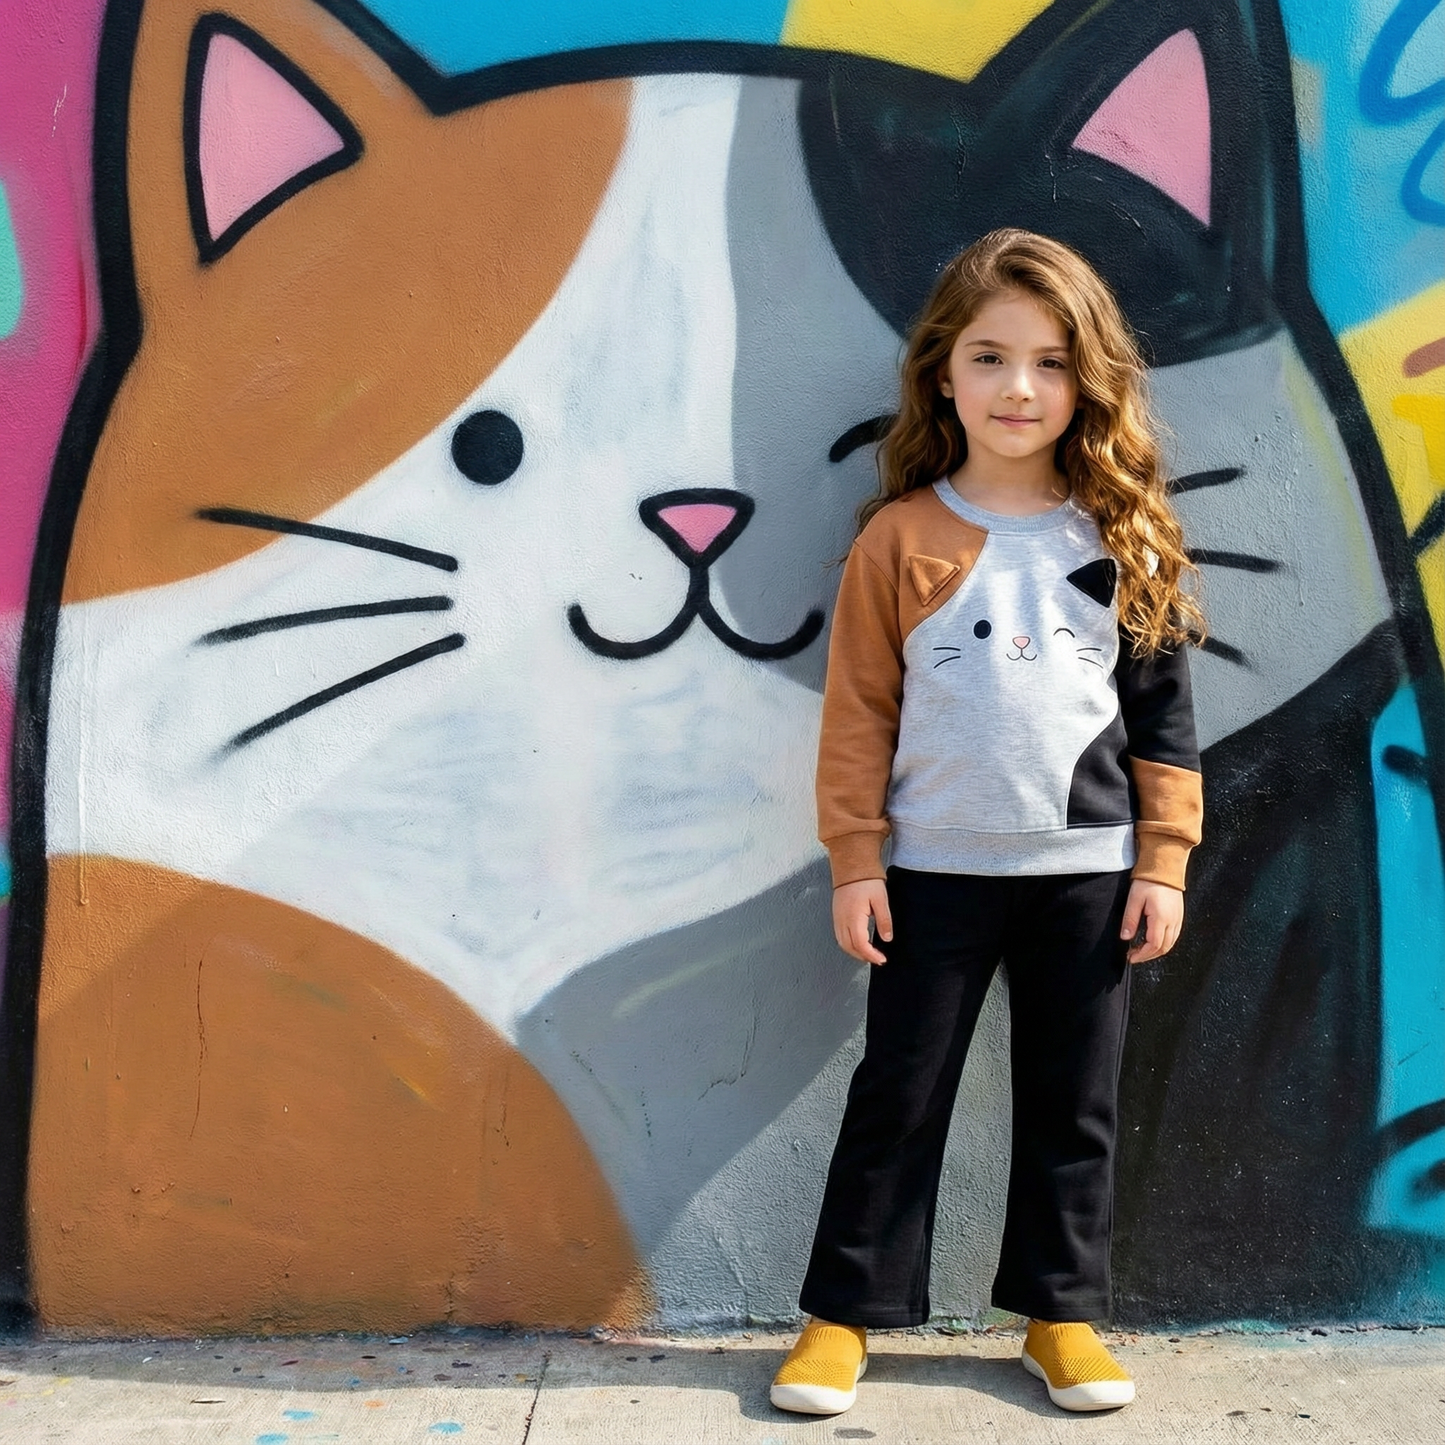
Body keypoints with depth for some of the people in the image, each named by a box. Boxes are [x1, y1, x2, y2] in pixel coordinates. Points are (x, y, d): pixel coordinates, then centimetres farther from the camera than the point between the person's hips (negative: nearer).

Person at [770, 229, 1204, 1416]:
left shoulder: (1126, 536, 0)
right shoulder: (900, 536, -5)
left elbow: (1163, 710, 3)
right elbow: (859, 710, -3)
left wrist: (1164, 859, 1)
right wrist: (855, 859, -5)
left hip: (1089, 873, 2)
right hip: (936, 871, -1)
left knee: (1074, 1103, 12)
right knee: (897, 1096, 8)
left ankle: (1062, 1311, 28)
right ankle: (848, 1312, 21)